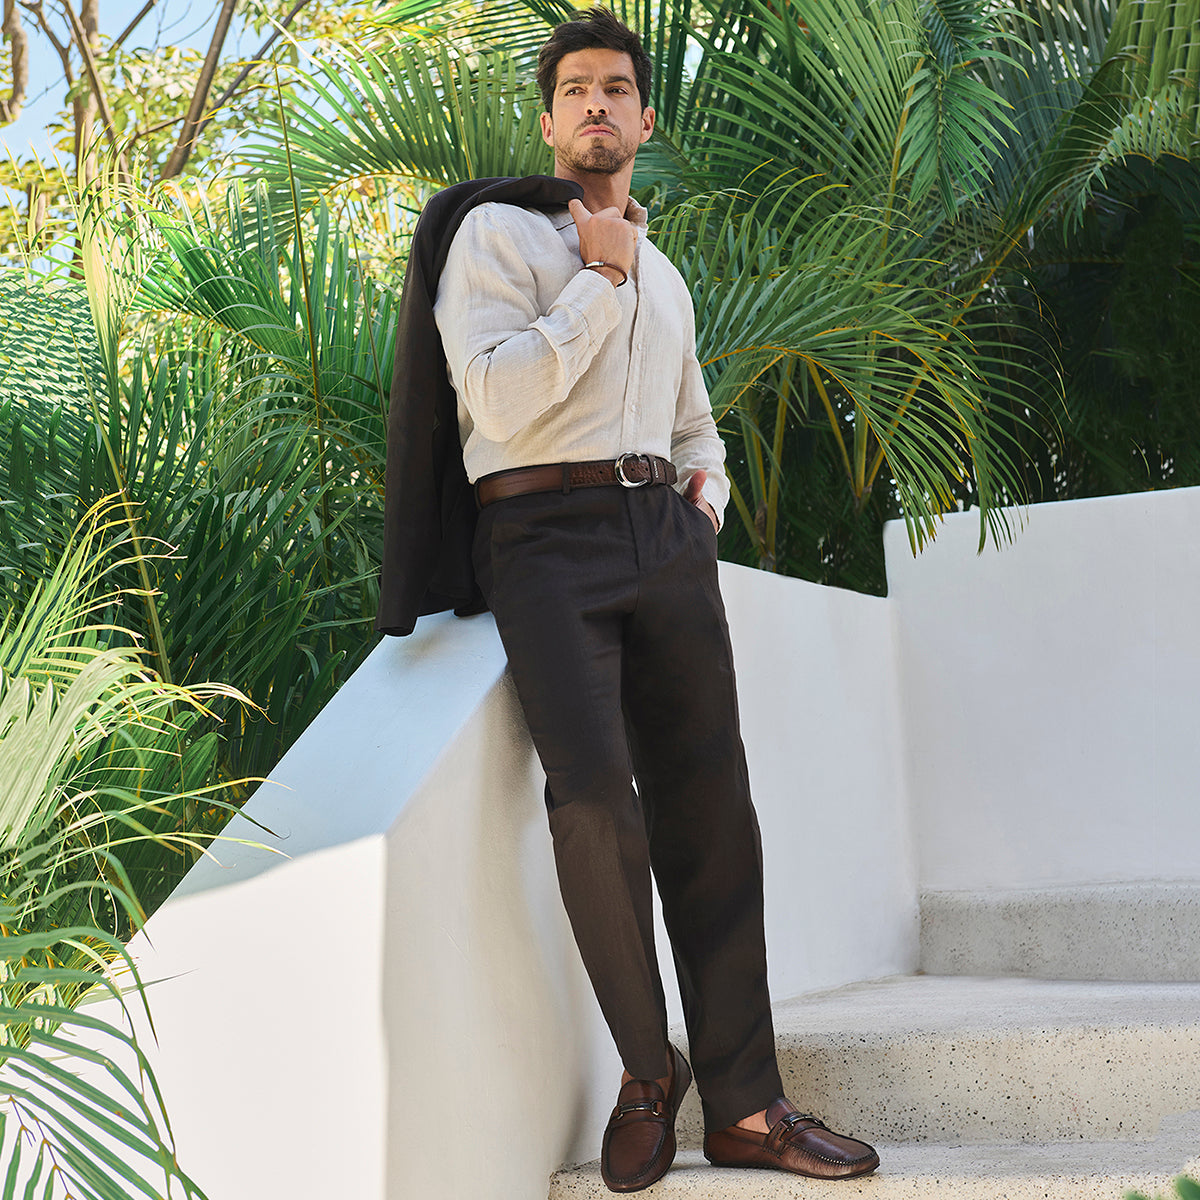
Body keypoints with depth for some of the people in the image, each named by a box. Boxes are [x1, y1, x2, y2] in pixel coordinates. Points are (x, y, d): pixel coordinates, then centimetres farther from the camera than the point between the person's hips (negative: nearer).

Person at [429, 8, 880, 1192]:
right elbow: (500, 398, -11)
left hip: (667, 537, 6)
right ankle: (647, 1069, -4)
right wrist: (601, 279, -3)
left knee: (707, 810, -1)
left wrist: (706, 485, 14)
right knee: (593, 795, -24)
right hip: (548, 534, -6)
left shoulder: (665, 276, 26)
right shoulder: (498, 234, 6)